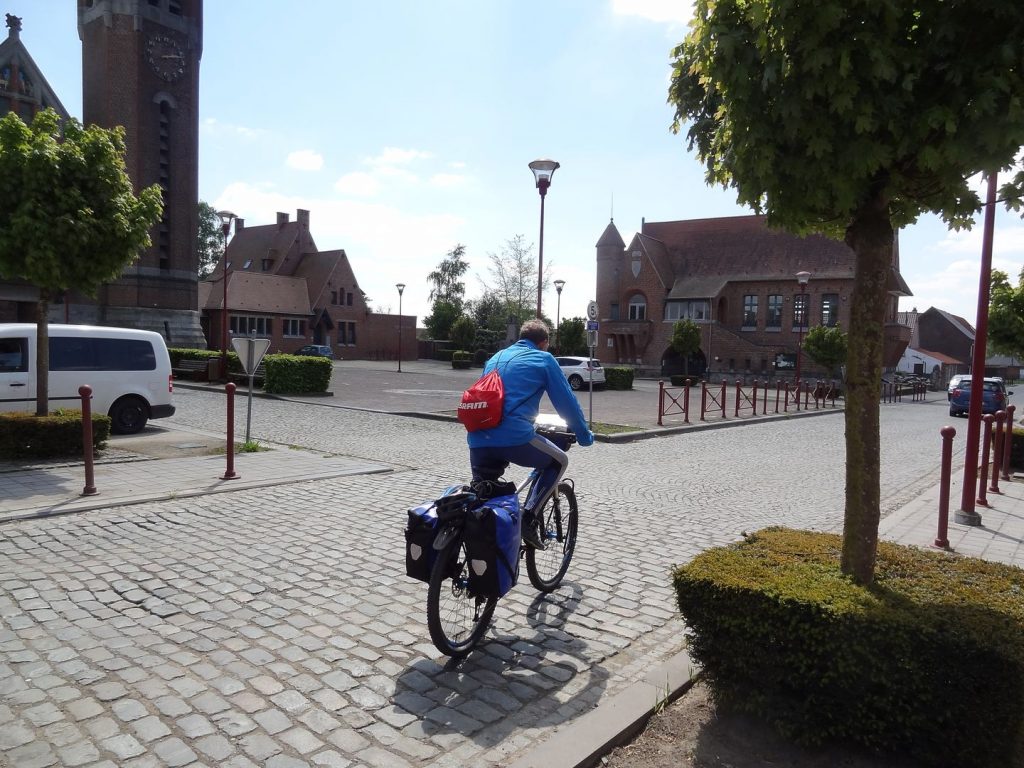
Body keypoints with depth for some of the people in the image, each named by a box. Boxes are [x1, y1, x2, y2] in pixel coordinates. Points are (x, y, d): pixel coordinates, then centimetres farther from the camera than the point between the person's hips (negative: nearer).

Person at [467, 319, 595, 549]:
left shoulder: (495, 358, 27)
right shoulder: (543, 359, 9)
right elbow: (566, 402, 10)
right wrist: (584, 435, 24)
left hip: (478, 439, 6)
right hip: (515, 437, -6)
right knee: (559, 461, 19)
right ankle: (529, 520, 6)